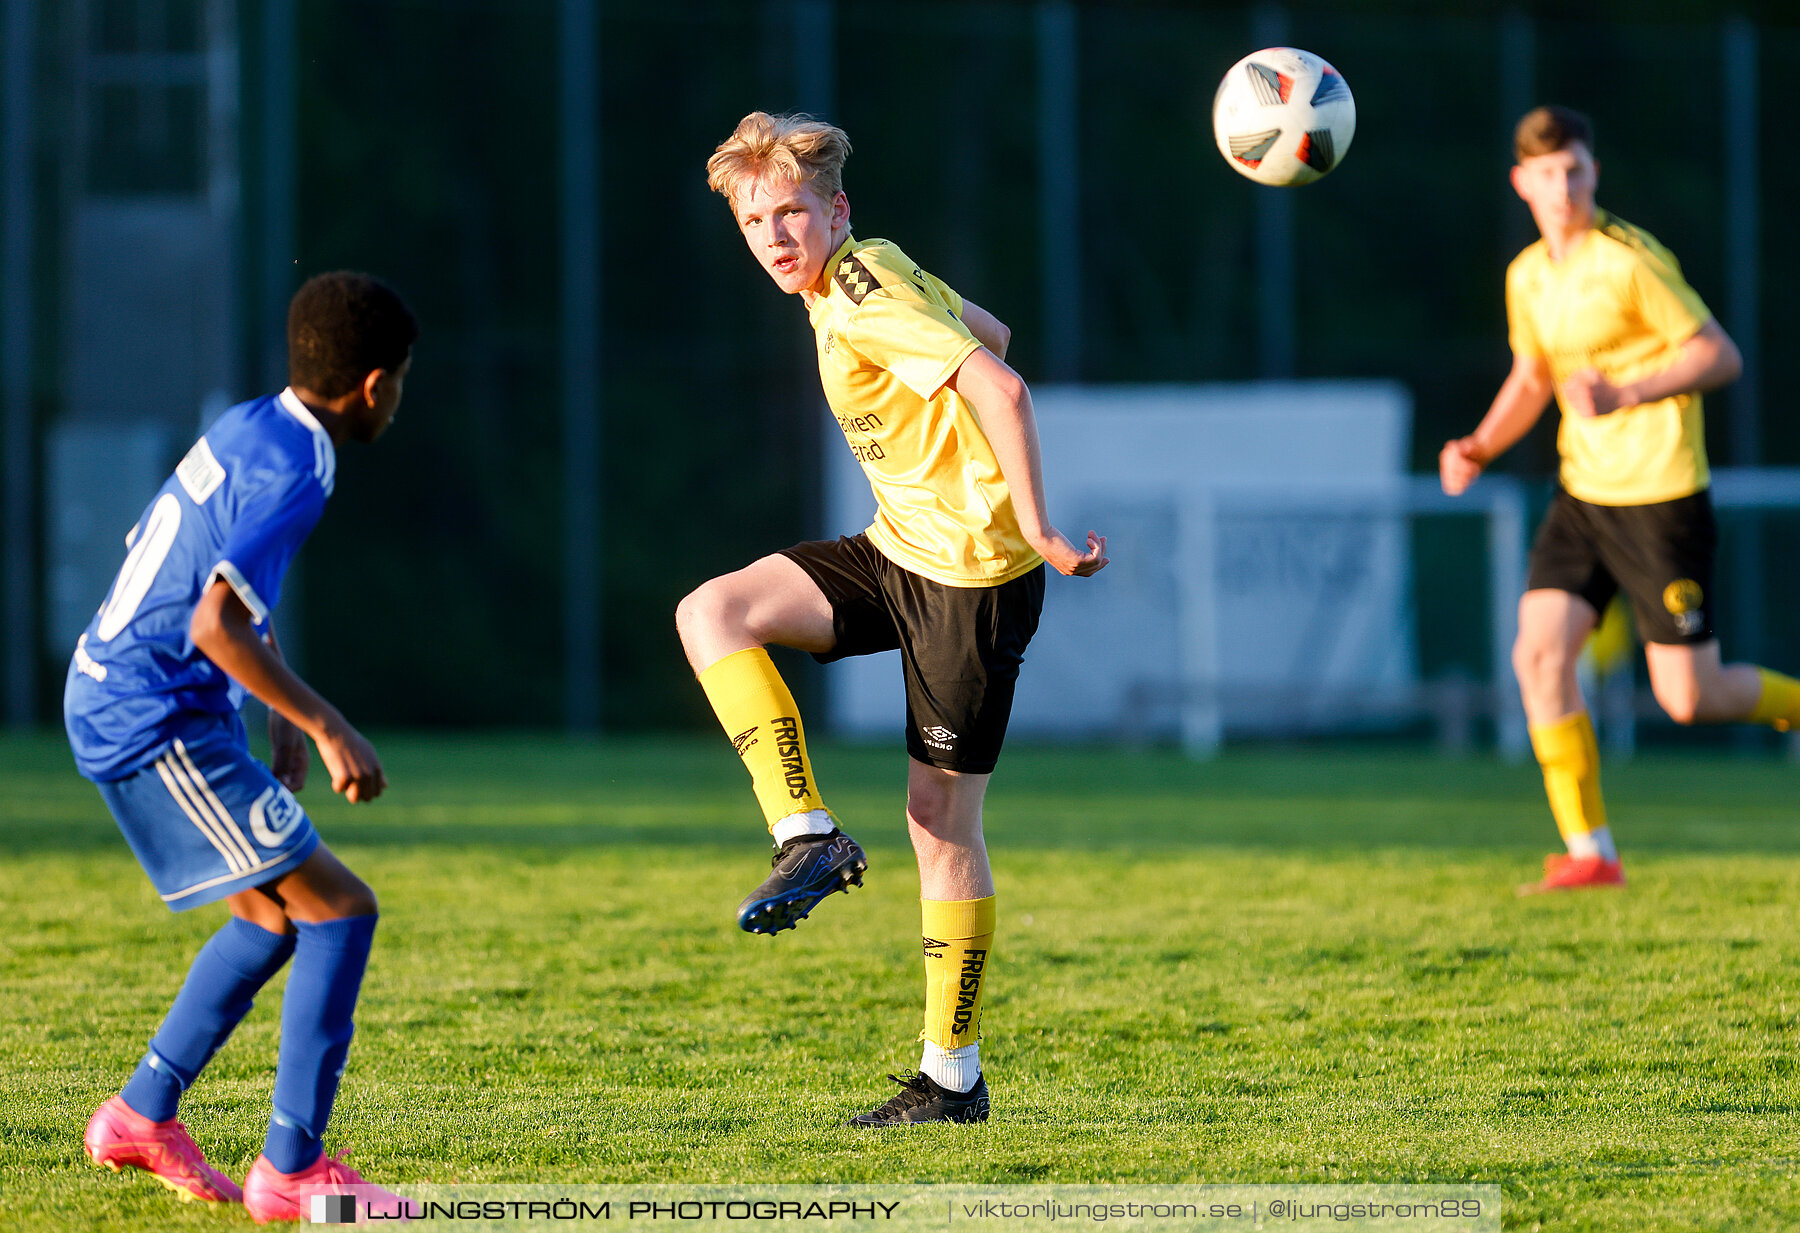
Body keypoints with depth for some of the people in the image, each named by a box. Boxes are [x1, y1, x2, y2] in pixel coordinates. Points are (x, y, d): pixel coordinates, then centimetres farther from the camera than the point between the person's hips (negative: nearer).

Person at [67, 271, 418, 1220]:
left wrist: (280, 708, 24)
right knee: (339, 911, -8)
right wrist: (327, 728, -22)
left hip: (108, 704, 10)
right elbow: (217, 626, -28)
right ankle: (291, 1169, -9)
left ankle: (140, 1116, 24)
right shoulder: (292, 472, -19)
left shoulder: (245, 429, 10)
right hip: (156, 724, -10)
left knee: (274, 917, 21)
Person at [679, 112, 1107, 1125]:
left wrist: (1035, 529, -32)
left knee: (943, 819, -3)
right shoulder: (868, 275, 8)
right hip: (900, 549, 9)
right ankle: (810, 838, -2)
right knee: (712, 613, -4)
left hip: (972, 576, -9)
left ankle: (953, 1077, 4)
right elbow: (987, 332, 23)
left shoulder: (863, 303, -20)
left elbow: (1000, 387, -31)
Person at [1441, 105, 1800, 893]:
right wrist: (1479, 449, 6)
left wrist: (1629, 394, -28)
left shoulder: (1631, 261, -14)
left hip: (1660, 497, -7)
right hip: (1583, 493, 7)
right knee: (1539, 653, -9)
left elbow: (1721, 355, -16)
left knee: (1687, 698, -5)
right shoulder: (1528, 276, 8)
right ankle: (1588, 850, -4)